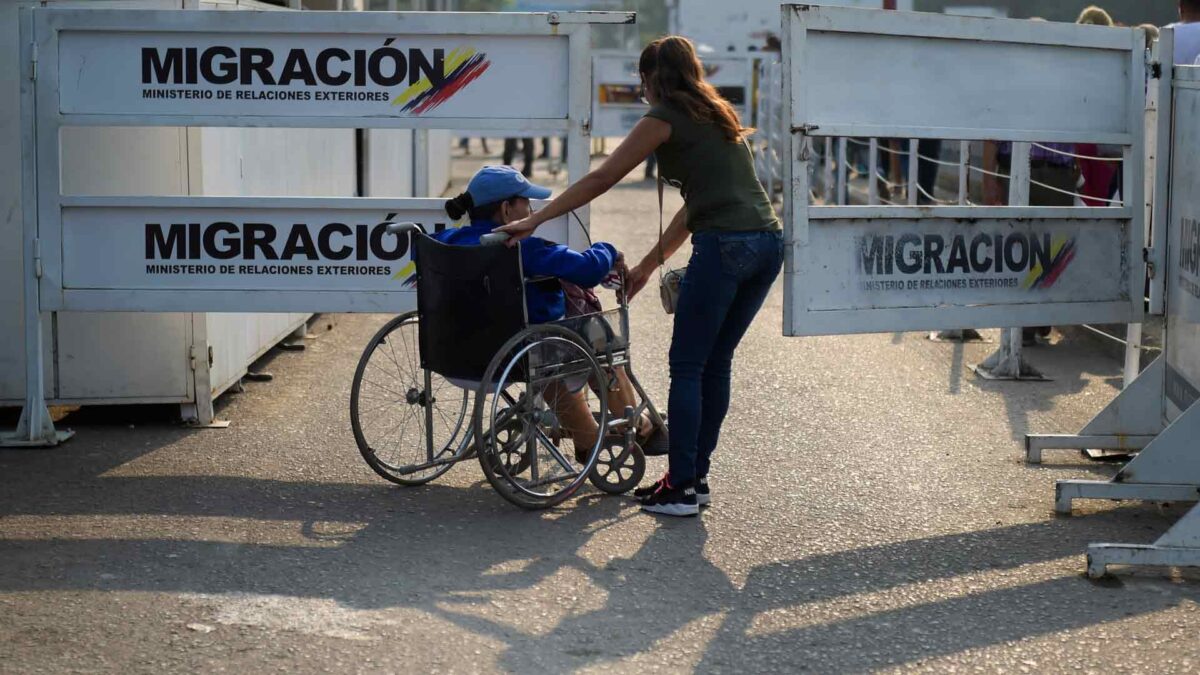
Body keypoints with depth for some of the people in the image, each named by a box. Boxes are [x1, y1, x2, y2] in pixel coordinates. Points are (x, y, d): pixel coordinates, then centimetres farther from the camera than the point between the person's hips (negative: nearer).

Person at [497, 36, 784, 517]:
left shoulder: (666, 118, 2)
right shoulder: (717, 116, 25)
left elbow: (601, 179, 0)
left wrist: (534, 220, 4)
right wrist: (648, 265, 31)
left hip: (725, 246, -8)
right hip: (768, 243, 8)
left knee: (687, 367, 0)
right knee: (715, 364, 16)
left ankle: (680, 489, 0)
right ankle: (696, 476, 20)